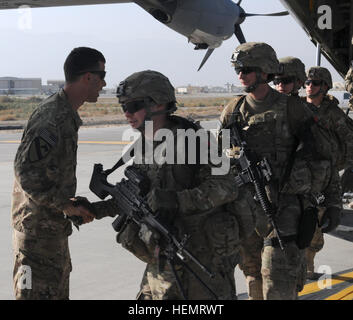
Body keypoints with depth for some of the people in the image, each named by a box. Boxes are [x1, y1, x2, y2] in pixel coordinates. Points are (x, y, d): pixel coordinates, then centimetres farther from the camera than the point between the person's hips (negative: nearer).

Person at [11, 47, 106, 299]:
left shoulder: (67, 115, 12)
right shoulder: (50, 117, -20)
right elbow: (26, 170, -25)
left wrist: (74, 205, 11)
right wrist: (65, 205, -21)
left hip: (55, 226, 10)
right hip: (37, 225, -10)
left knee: (59, 292, 18)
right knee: (38, 292, -4)